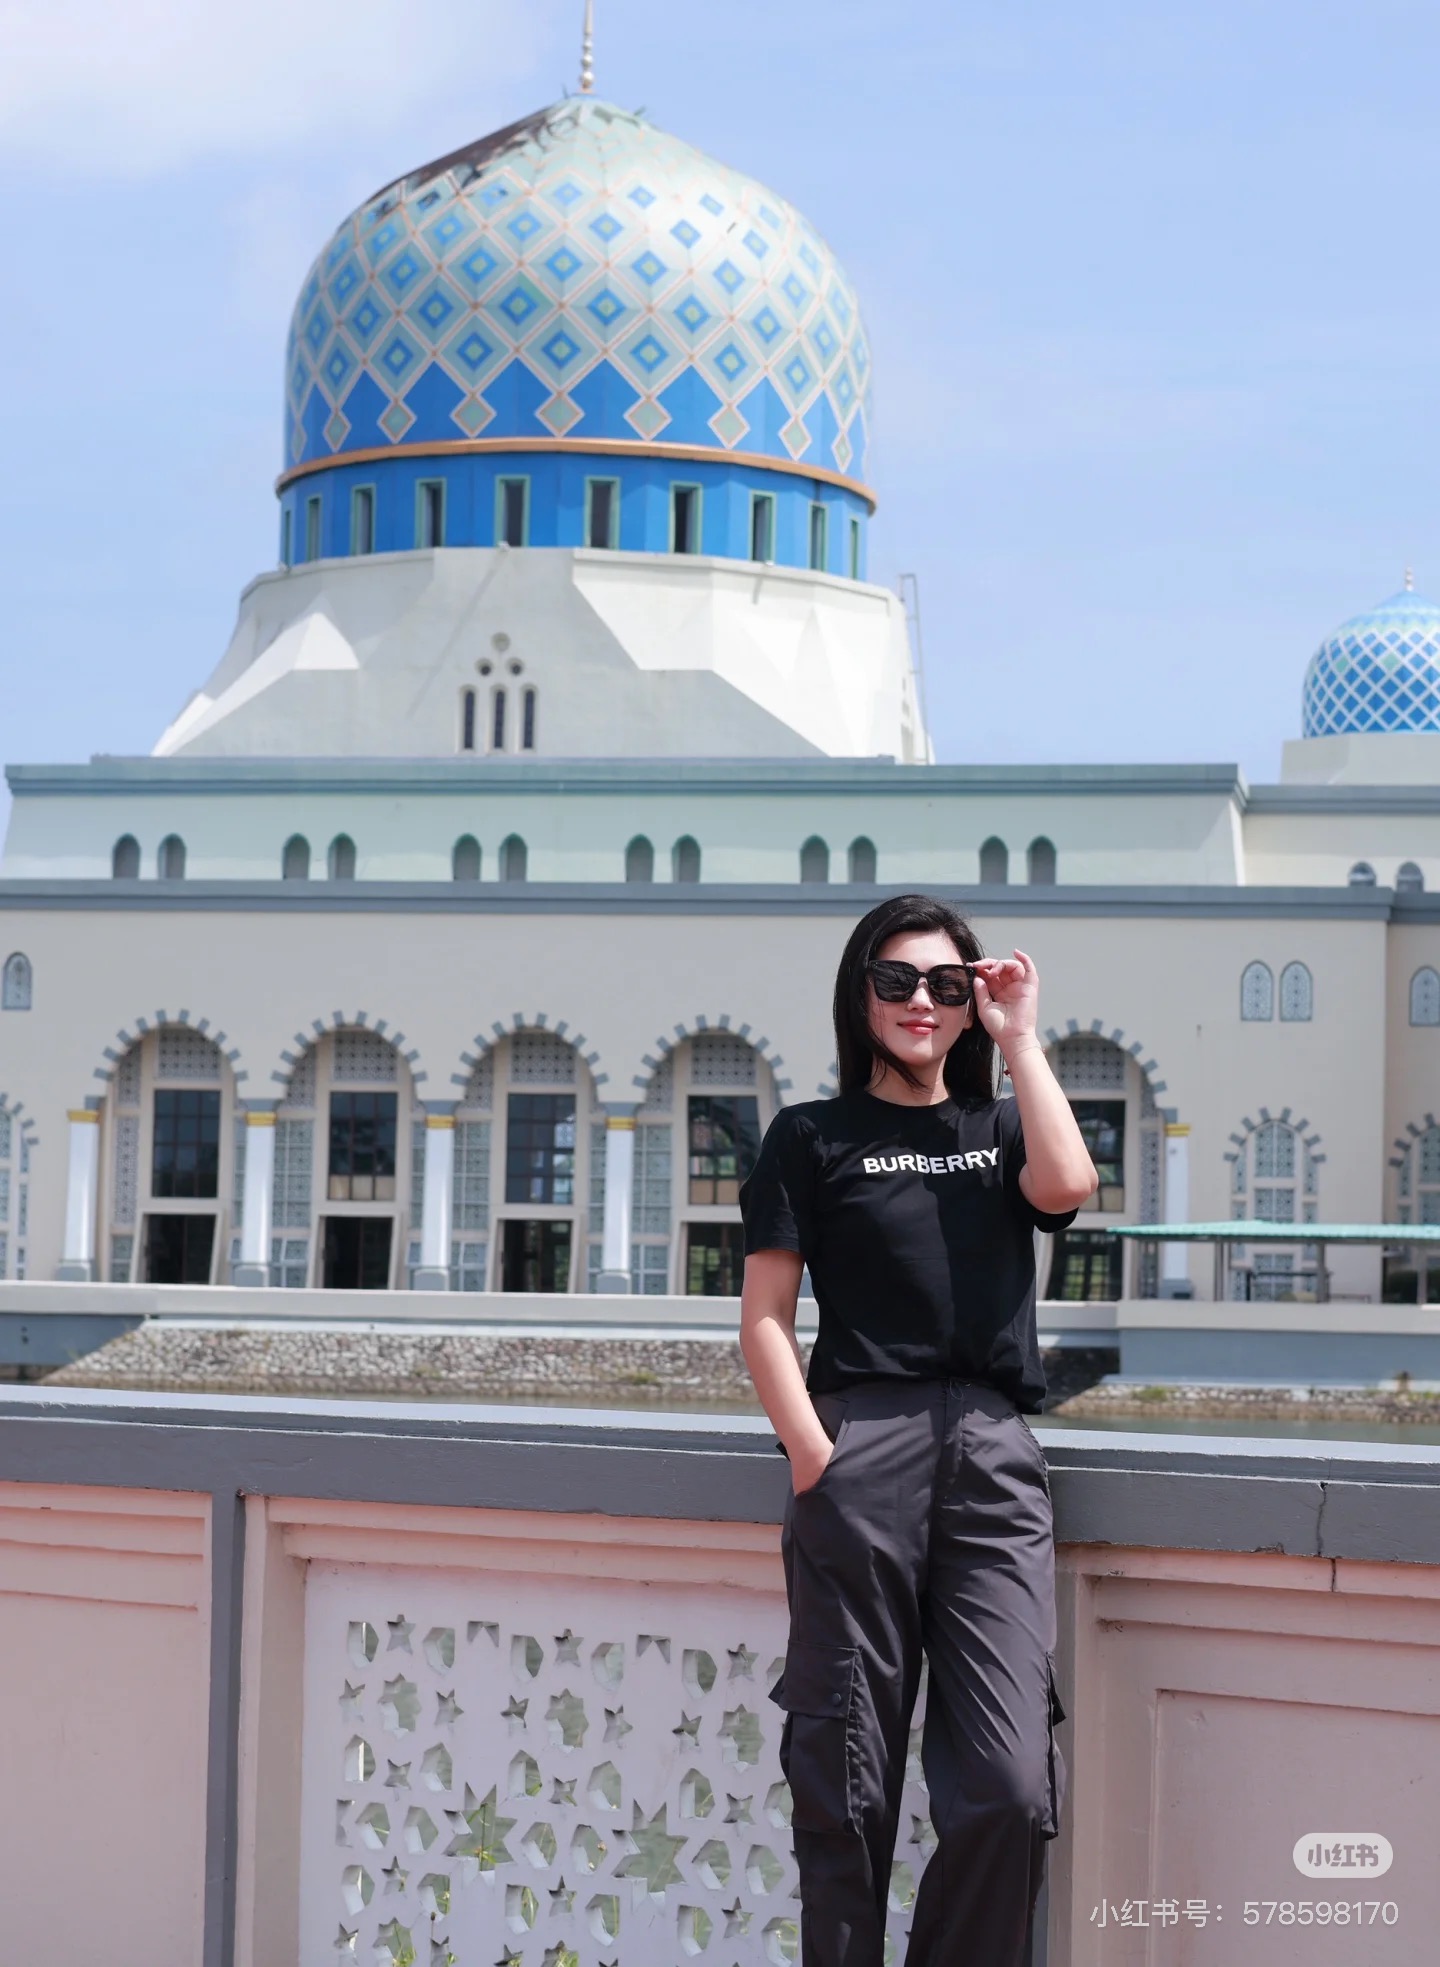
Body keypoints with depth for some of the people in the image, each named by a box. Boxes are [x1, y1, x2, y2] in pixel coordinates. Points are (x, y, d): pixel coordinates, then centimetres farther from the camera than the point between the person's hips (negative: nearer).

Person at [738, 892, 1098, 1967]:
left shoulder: (999, 1130, 21)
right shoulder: (814, 1137, 13)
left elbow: (1065, 1186, -3)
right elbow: (766, 1318, 5)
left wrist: (1020, 1037, 6)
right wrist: (815, 1459, -8)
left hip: (995, 1462, 2)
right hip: (862, 1452, -2)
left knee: (1011, 1789, -9)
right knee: (847, 1786, -1)